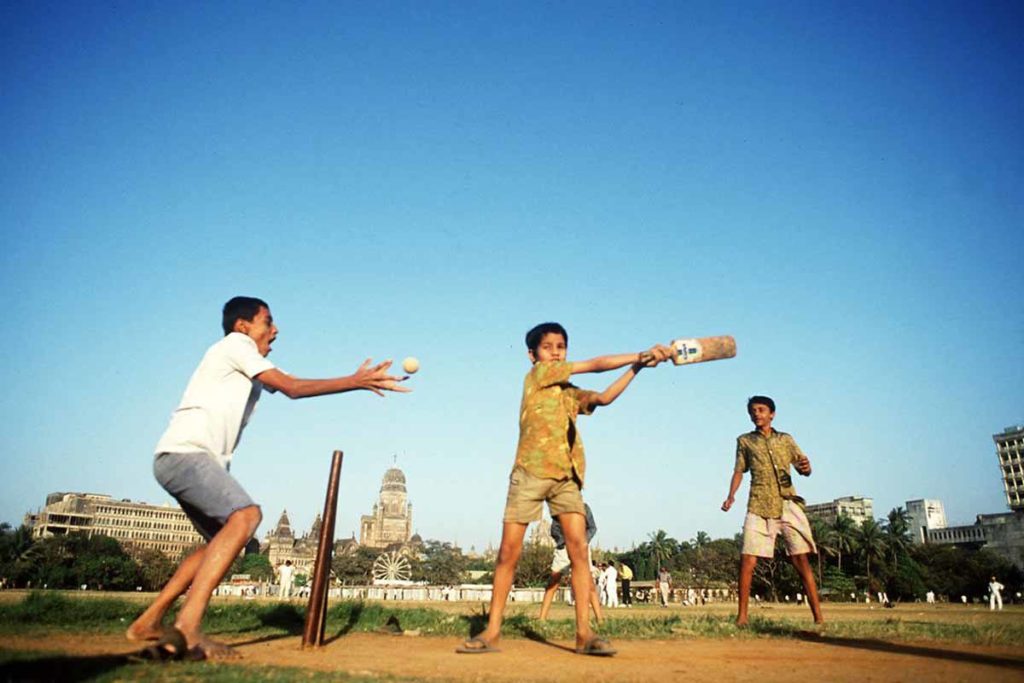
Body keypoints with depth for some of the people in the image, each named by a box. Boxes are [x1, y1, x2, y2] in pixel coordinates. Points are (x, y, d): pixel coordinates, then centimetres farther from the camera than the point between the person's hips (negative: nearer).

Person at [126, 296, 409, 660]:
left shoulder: (249, 366, 26)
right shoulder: (234, 344, -3)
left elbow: (289, 387, 16)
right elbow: (292, 387, -10)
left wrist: (357, 381, 8)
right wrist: (355, 381, -11)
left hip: (185, 460, 10)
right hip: (184, 453, -10)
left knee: (222, 540, 13)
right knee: (245, 515, -26)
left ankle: (149, 622, 17)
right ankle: (187, 626, -31)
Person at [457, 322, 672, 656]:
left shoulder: (571, 393, 19)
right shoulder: (536, 375, 2)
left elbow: (603, 397, 1)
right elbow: (596, 364, -1)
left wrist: (636, 367, -4)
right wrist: (641, 355, 1)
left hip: (566, 476, 5)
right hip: (530, 473, -5)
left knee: (578, 547, -8)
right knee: (509, 552, -1)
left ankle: (584, 632, -5)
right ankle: (492, 631, 9)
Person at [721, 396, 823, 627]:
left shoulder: (786, 439, 14)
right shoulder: (745, 441, 13)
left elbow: (804, 470, 11)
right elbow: (739, 471, 14)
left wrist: (806, 466, -13)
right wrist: (731, 496, -1)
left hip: (788, 505, 1)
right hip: (758, 508, 0)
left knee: (801, 560, -2)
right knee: (747, 561, -8)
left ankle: (818, 617, 4)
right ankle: (742, 617, -2)